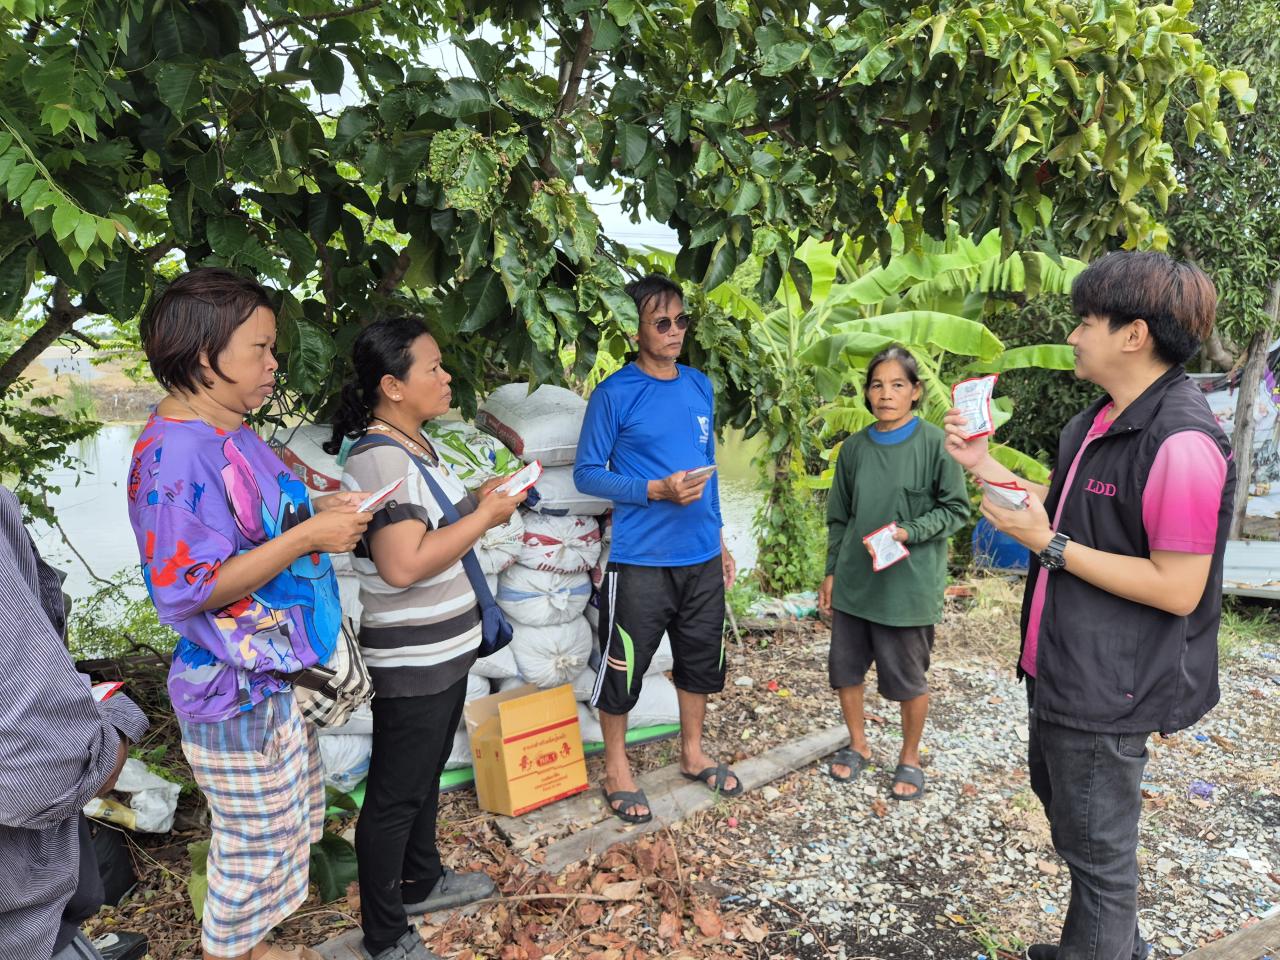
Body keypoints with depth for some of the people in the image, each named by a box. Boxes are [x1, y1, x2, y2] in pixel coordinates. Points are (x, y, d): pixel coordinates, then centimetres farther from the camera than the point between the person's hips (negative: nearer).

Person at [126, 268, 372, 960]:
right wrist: (309, 535, -26)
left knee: (286, 823, 25)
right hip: (235, 693, -10)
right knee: (255, 843, 9)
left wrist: (317, 513, 1)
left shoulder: (231, 433, 6)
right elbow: (188, 589, -27)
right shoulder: (177, 453, -24)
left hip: (276, 672, 10)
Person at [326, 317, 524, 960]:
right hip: (410, 663, -10)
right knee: (395, 797, 6)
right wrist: (486, 516, -24)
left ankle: (422, 882, 45)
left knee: (426, 775, 25)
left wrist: (479, 500, 4)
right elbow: (403, 564, -33)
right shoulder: (380, 459, -25)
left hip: (445, 651, 10)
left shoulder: (415, 443, 8)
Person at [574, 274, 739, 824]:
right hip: (640, 561, -6)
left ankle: (692, 754, 38)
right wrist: (656, 491, -21)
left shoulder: (700, 387, 8)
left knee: (702, 659, 18)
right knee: (623, 668, 5)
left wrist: (719, 539, 16)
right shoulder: (615, 395, -10)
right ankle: (616, 770, 27)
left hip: (701, 557, 6)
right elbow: (587, 473, -8)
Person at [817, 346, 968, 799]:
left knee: (908, 678, 8)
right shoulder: (855, 447, 4)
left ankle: (910, 757, 30)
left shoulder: (934, 444, -9)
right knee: (845, 667, 13)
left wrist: (907, 533, -18)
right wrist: (831, 571, 11)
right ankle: (858, 745, 34)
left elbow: (956, 510, -6)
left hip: (908, 585, -4)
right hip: (854, 581, 4)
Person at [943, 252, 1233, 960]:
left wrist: (1050, 545, -24)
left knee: (1096, 847, 9)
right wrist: (983, 465, 2)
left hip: (1110, 685, -10)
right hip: (1064, 666, 11)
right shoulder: (1103, 419, 5)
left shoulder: (1182, 443, -25)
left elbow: (1178, 589, -25)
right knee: (1060, 797, 27)